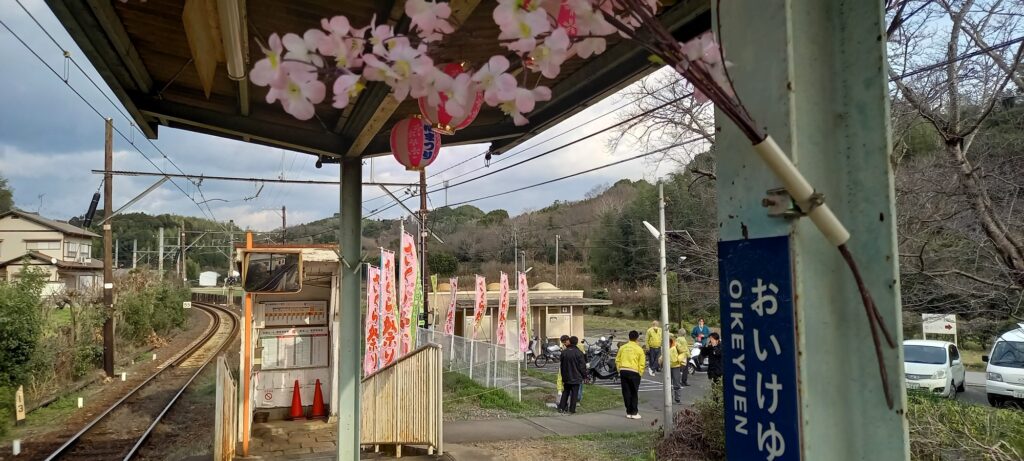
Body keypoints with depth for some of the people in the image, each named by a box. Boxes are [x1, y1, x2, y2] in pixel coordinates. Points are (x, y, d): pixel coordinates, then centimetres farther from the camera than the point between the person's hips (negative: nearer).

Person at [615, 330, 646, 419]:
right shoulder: (639, 349, -3)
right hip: (633, 372, -3)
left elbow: (617, 360, 10)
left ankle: (628, 412, 13)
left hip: (623, 371, 3)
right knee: (634, 393, 5)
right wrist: (640, 374, 4)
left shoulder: (622, 347, 8)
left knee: (626, 392, 9)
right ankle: (634, 413, 5)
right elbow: (642, 364, -5)